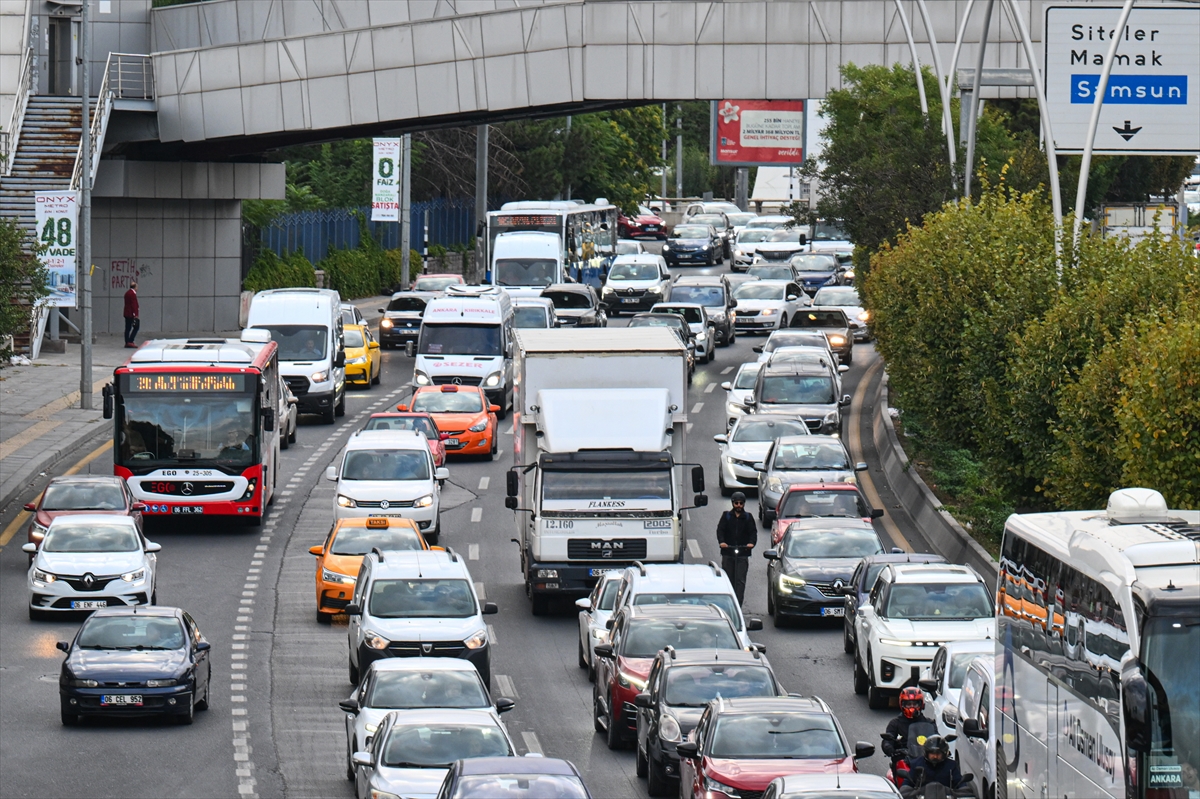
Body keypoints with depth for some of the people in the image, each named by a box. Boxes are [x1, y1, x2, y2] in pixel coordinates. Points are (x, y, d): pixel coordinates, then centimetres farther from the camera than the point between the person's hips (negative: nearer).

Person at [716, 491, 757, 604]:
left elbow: (753, 532, 4)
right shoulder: (726, 516, 10)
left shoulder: (748, 518, 11)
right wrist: (721, 541, -20)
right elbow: (720, 530, 1)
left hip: (742, 554, -1)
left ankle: (738, 603, -15)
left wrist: (752, 542, -18)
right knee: (728, 579, 4)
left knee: (740, 581, -9)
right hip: (727, 553, 1)